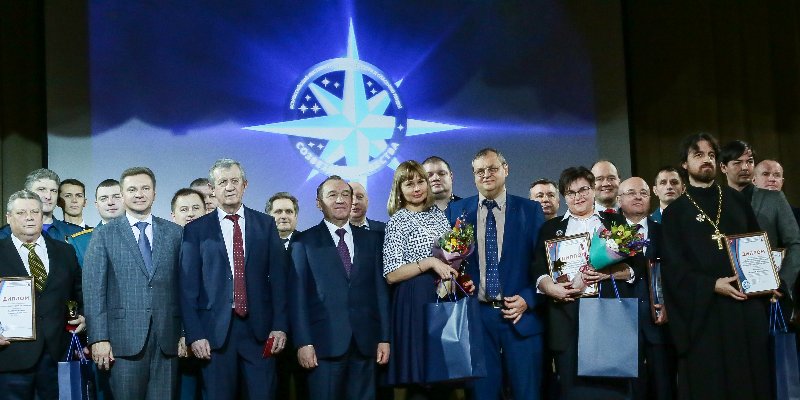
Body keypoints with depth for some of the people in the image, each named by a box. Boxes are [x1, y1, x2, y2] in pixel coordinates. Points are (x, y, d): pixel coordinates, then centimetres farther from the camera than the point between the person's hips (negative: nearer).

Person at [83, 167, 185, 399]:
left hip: (167, 338, 2)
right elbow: (93, 290, 0)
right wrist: (99, 338, -7)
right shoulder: (104, 236, 5)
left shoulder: (174, 233, 10)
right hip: (124, 339, -1)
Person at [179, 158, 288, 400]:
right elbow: (188, 287, 2)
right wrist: (194, 335, -5)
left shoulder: (266, 224, 8)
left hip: (259, 328, 1)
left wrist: (280, 326, -1)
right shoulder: (196, 230, 4)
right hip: (215, 329, -1)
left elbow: (278, 278, 5)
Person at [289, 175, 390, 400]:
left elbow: (380, 291, 11)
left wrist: (384, 338, 4)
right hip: (324, 341, -3)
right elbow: (297, 295, -1)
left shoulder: (371, 240, 13)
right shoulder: (304, 242, 4)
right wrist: (303, 342, -9)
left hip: (365, 342, 3)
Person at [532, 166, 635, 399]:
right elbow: (538, 271, 8)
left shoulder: (616, 222, 16)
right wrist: (552, 288, -12)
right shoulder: (550, 228, 18)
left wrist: (608, 272, -11)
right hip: (568, 322, 0)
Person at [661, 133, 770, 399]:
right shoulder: (675, 211, 5)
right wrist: (712, 285, -16)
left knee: (752, 378, 4)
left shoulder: (737, 201, 14)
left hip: (749, 304, 3)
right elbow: (672, 265, -4)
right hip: (705, 309, -3)